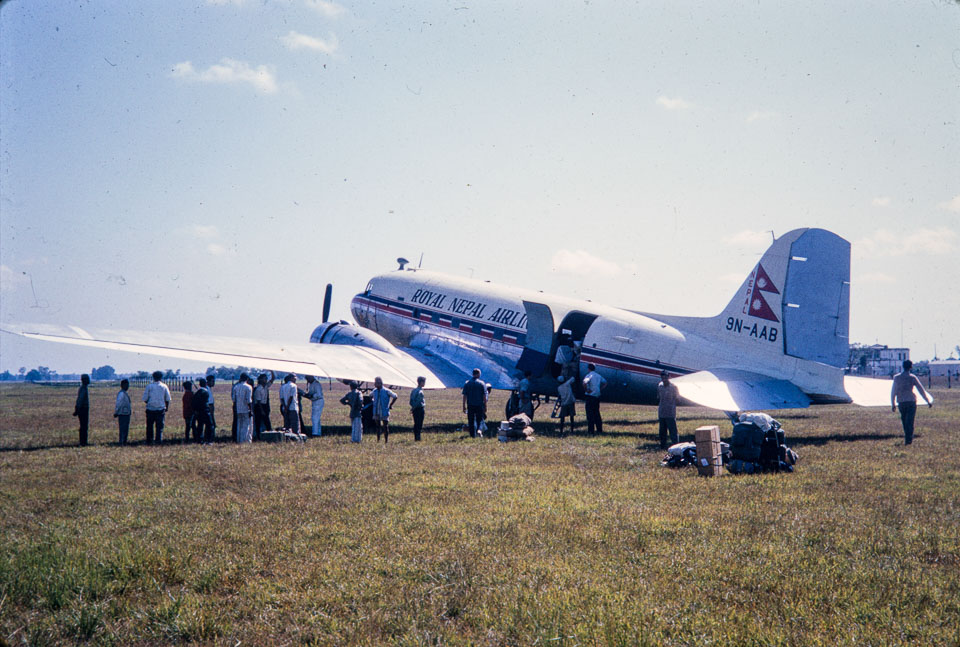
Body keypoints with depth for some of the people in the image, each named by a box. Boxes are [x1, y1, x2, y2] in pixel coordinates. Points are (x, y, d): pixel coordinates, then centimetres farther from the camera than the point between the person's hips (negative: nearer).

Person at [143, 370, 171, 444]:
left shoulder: (149, 386, -4)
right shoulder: (164, 386, 1)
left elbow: (145, 399, -3)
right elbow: (168, 399, 5)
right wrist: (166, 409, 18)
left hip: (150, 409, 0)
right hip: (161, 409, 0)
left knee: (149, 426, 11)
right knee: (160, 426, 4)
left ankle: (149, 441, 15)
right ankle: (159, 440, -2)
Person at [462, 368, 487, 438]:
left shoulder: (467, 383, 1)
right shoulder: (482, 383, -4)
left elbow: (464, 396, 1)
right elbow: (484, 396, -5)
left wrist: (464, 406, 5)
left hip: (470, 405, 1)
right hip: (479, 405, -1)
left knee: (471, 421, 8)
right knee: (479, 419, 12)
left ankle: (473, 435, 8)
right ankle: (479, 429, -12)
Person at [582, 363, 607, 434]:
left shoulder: (589, 375, -11)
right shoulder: (598, 375, 12)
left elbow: (585, 382, -29)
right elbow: (605, 383, 24)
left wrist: (586, 390, -16)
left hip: (589, 396, -7)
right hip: (597, 396, 7)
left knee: (590, 413, -3)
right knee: (597, 413, 14)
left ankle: (590, 430, -5)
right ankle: (599, 429, 15)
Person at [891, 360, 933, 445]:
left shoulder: (896, 377, 0)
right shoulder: (912, 377, -4)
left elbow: (893, 392, 3)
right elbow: (921, 390, -2)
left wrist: (893, 404, 11)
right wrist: (928, 402, 6)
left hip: (901, 402, 2)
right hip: (911, 402, -2)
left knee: (904, 421, 15)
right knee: (910, 421, 0)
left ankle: (907, 437, 21)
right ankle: (908, 439, -6)